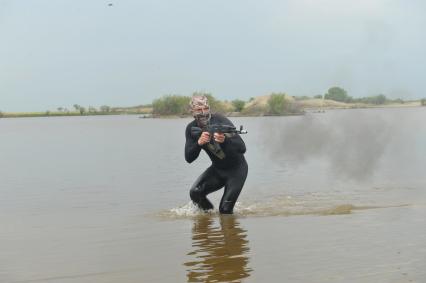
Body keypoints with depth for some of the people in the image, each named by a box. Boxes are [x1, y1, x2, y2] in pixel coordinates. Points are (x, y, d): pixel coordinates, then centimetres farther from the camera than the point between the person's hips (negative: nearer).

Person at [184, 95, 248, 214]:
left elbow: (242, 148, -28)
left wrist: (225, 140, -47)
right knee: (195, 193, -18)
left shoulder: (220, 120, -22)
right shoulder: (191, 129, -8)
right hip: (217, 169, 4)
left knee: (225, 210, -13)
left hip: (236, 169, -4)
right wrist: (199, 142, -34)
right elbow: (189, 158, -16)